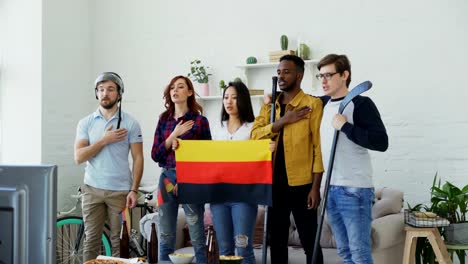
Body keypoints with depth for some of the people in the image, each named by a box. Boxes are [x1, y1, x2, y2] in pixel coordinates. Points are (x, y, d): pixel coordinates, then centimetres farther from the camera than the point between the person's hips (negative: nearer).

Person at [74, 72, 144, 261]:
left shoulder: (130, 123, 0)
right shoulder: (86, 123, 5)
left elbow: (138, 158, -1)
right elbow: (79, 157, -3)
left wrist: (134, 190, -9)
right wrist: (104, 140, -12)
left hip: (120, 190, -2)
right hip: (92, 189, 2)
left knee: (119, 241, 3)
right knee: (91, 240, 5)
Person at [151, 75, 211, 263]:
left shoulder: (199, 120, -1)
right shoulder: (164, 120, 10)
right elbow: (155, 155, 5)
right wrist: (173, 136, -9)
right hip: (167, 179, 4)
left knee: (197, 238, 0)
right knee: (165, 238, 8)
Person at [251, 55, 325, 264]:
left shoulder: (313, 104, -5)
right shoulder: (269, 105, 12)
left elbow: (319, 146, -9)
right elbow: (254, 135, -2)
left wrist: (316, 186, -13)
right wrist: (283, 121, -14)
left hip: (302, 184, -5)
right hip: (274, 183, 5)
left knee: (309, 241, 2)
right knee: (277, 240, 13)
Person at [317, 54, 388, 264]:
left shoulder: (361, 104, -10)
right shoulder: (324, 103, 10)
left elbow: (381, 142, -19)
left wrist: (345, 126, -21)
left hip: (355, 190, -7)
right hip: (331, 189, 7)